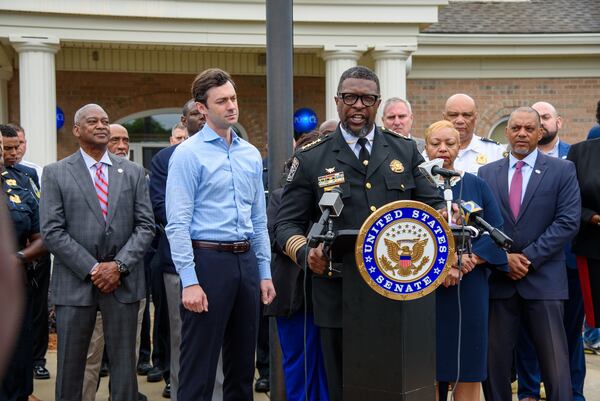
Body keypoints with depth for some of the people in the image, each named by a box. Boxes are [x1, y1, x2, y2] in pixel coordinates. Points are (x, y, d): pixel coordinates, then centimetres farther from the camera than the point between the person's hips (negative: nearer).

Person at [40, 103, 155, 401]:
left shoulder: (133, 172, 9)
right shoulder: (55, 173, 2)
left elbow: (145, 226, 4)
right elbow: (52, 231, -5)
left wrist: (119, 265, -9)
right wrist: (92, 269, -11)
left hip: (124, 281, 2)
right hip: (75, 283, -1)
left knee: (124, 365, 5)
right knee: (70, 367, 5)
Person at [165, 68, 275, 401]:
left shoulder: (251, 155, 13)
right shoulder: (188, 154, -6)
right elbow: (178, 223, -11)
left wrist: (264, 273, 11)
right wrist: (189, 281, -17)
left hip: (246, 260, 6)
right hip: (208, 259, -6)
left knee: (242, 361, 13)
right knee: (199, 365, -2)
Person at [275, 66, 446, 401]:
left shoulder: (405, 151, 11)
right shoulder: (311, 159, 5)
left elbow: (432, 204, 13)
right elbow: (287, 223, 4)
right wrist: (305, 253, -17)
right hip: (339, 294, -1)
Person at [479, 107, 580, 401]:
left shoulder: (562, 171, 3)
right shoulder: (487, 173, 10)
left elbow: (567, 222, -5)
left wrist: (529, 257, -11)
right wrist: (504, 258, -8)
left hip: (544, 279, -2)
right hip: (498, 278, 2)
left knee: (554, 359, -1)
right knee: (494, 357, 5)